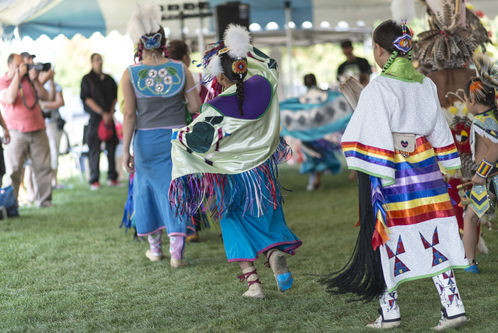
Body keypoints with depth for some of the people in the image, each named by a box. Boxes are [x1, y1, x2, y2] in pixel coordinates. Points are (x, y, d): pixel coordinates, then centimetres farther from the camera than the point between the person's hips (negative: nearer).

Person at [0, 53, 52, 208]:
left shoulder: (28, 78, 14)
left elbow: (45, 96, 9)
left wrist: (35, 80, -4)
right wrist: (18, 76, -13)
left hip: (37, 130, 4)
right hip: (17, 132, -4)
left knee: (43, 167, 2)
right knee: (14, 170, -6)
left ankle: (44, 199, 9)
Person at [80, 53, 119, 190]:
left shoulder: (109, 79, 14)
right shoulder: (87, 79, 2)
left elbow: (114, 97, 13)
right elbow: (87, 99, -5)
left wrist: (110, 113, -3)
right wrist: (102, 113, -11)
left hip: (109, 116, 4)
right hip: (95, 117, -4)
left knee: (111, 147, 2)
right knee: (94, 149, -4)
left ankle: (112, 177, 10)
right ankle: (94, 180, -1)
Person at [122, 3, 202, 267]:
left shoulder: (130, 74, -7)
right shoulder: (180, 70, -4)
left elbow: (129, 115, -9)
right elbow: (196, 107, -2)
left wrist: (126, 151, -6)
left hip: (146, 139, 0)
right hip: (177, 137, 0)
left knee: (148, 188, 17)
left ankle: (155, 246, 28)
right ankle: (176, 249, -4)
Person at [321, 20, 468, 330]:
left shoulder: (378, 89, -12)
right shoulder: (427, 85, 6)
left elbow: (375, 136, -16)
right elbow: (440, 132, 13)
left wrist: (375, 178, -13)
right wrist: (444, 168, 23)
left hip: (393, 177, -5)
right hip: (426, 174, 5)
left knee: (389, 240, 7)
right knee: (434, 240, 7)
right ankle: (453, 307, 2)